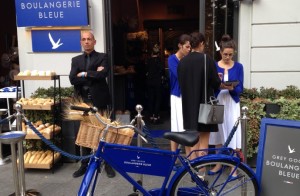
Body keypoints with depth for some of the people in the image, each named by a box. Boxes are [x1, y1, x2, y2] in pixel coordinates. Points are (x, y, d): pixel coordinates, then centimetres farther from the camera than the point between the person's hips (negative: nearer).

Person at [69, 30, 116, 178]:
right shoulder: (76, 60, 12)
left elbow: (103, 74, -17)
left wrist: (84, 74, -9)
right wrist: (93, 75, -11)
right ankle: (84, 164, 21)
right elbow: (73, 79, -4)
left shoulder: (102, 57, 3)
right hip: (82, 101, 3)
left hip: (98, 101, -3)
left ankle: (108, 164, 15)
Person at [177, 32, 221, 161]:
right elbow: (216, 82, -10)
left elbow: (181, 82, 8)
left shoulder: (182, 61, 2)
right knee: (204, 139, 4)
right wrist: (218, 81, 12)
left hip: (188, 105, 4)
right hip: (204, 103, -4)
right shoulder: (206, 59, -11)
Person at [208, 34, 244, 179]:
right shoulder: (214, 66, 2)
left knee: (233, 134, -4)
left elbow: (240, 88, -2)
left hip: (232, 104, -1)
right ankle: (219, 163, 23)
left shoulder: (238, 67, 1)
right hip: (217, 102, 1)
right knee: (218, 133, 10)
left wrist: (231, 88, -23)